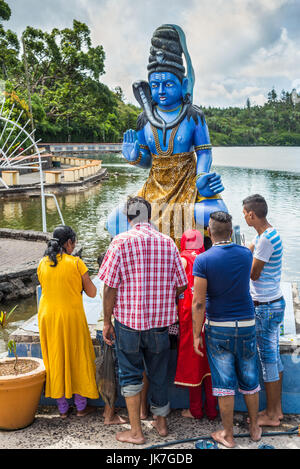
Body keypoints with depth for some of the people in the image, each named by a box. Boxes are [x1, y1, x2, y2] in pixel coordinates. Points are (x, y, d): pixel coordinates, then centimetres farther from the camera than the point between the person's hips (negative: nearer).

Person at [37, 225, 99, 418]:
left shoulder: (43, 263, 0)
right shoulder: (76, 263, -11)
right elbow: (92, 293, -6)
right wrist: (83, 280, 11)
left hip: (48, 317, 4)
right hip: (72, 317, -4)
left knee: (55, 360, 13)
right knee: (77, 358, 11)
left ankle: (63, 408, 22)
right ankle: (81, 406, 21)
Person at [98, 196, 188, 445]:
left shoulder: (121, 241, -10)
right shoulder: (168, 243, 0)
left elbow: (111, 286, -11)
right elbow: (181, 285, 4)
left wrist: (107, 321, -2)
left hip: (128, 320, -3)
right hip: (160, 321, 3)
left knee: (130, 375, 10)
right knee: (159, 373, 18)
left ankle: (135, 431, 16)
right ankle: (161, 422, 33)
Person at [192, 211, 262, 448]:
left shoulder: (203, 260, -14)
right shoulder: (246, 254, -3)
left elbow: (198, 302, -16)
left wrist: (197, 334, -5)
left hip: (218, 327, -3)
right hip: (247, 324, 3)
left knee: (224, 383, 6)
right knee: (249, 380, 17)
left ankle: (228, 435, 17)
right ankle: (255, 428, 31)